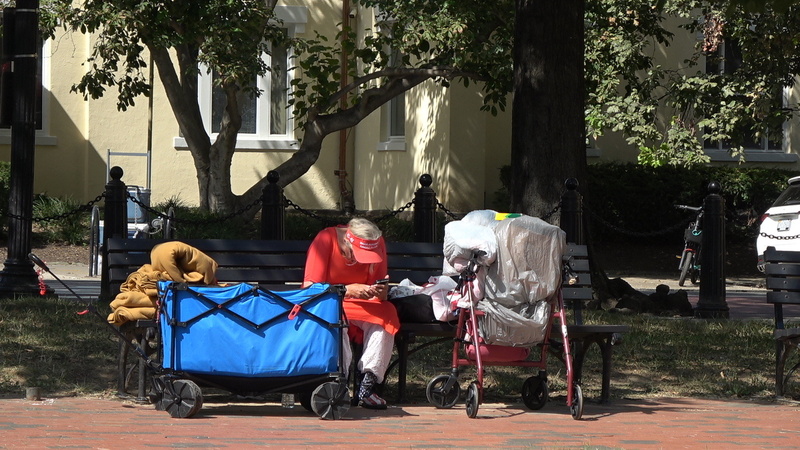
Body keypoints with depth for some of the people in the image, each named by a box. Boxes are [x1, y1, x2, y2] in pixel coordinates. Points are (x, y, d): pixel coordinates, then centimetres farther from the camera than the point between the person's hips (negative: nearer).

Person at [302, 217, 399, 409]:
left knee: (387, 314, -28)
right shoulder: (326, 239, -18)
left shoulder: (378, 243, -7)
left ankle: (368, 385, -31)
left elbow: (381, 298, -3)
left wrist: (381, 291, -29)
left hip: (362, 308, 3)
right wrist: (348, 290, -31)